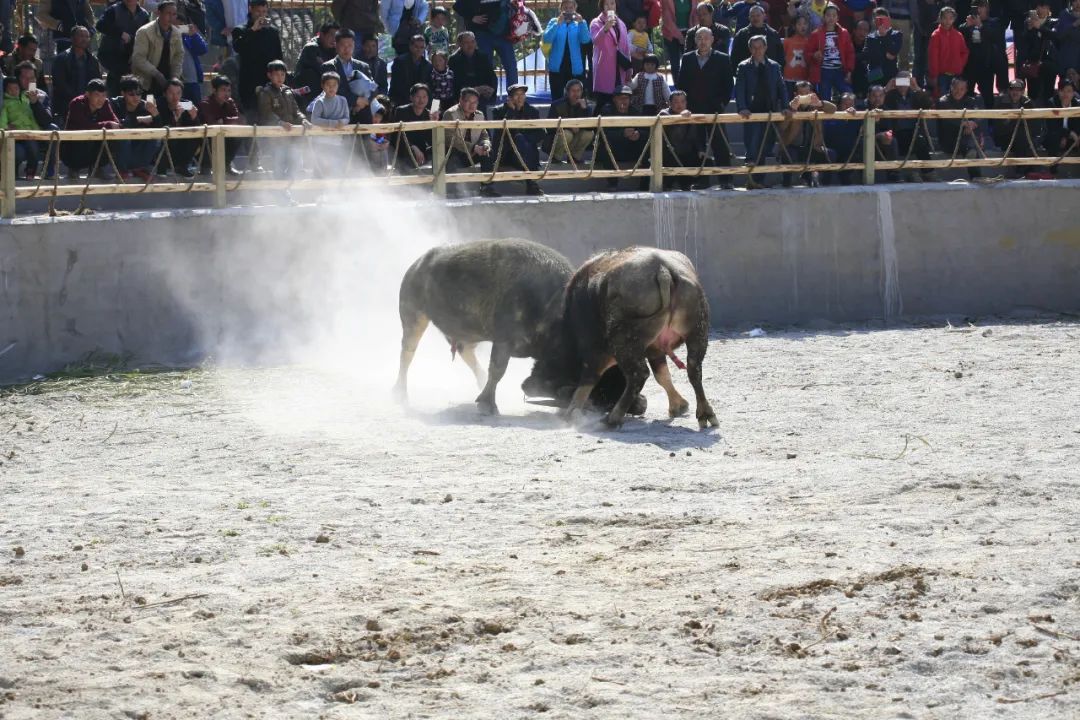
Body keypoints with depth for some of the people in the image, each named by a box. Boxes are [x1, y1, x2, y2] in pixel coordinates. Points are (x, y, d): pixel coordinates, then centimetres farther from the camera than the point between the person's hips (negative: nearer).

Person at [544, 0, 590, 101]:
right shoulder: (554, 22, 4)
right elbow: (547, 39, -11)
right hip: (557, 67, 0)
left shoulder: (579, 23, 6)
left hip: (575, 67, 0)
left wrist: (581, 23, -22)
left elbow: (586, 40, -10)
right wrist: (558, 23, -22)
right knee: (556, 99, 0)